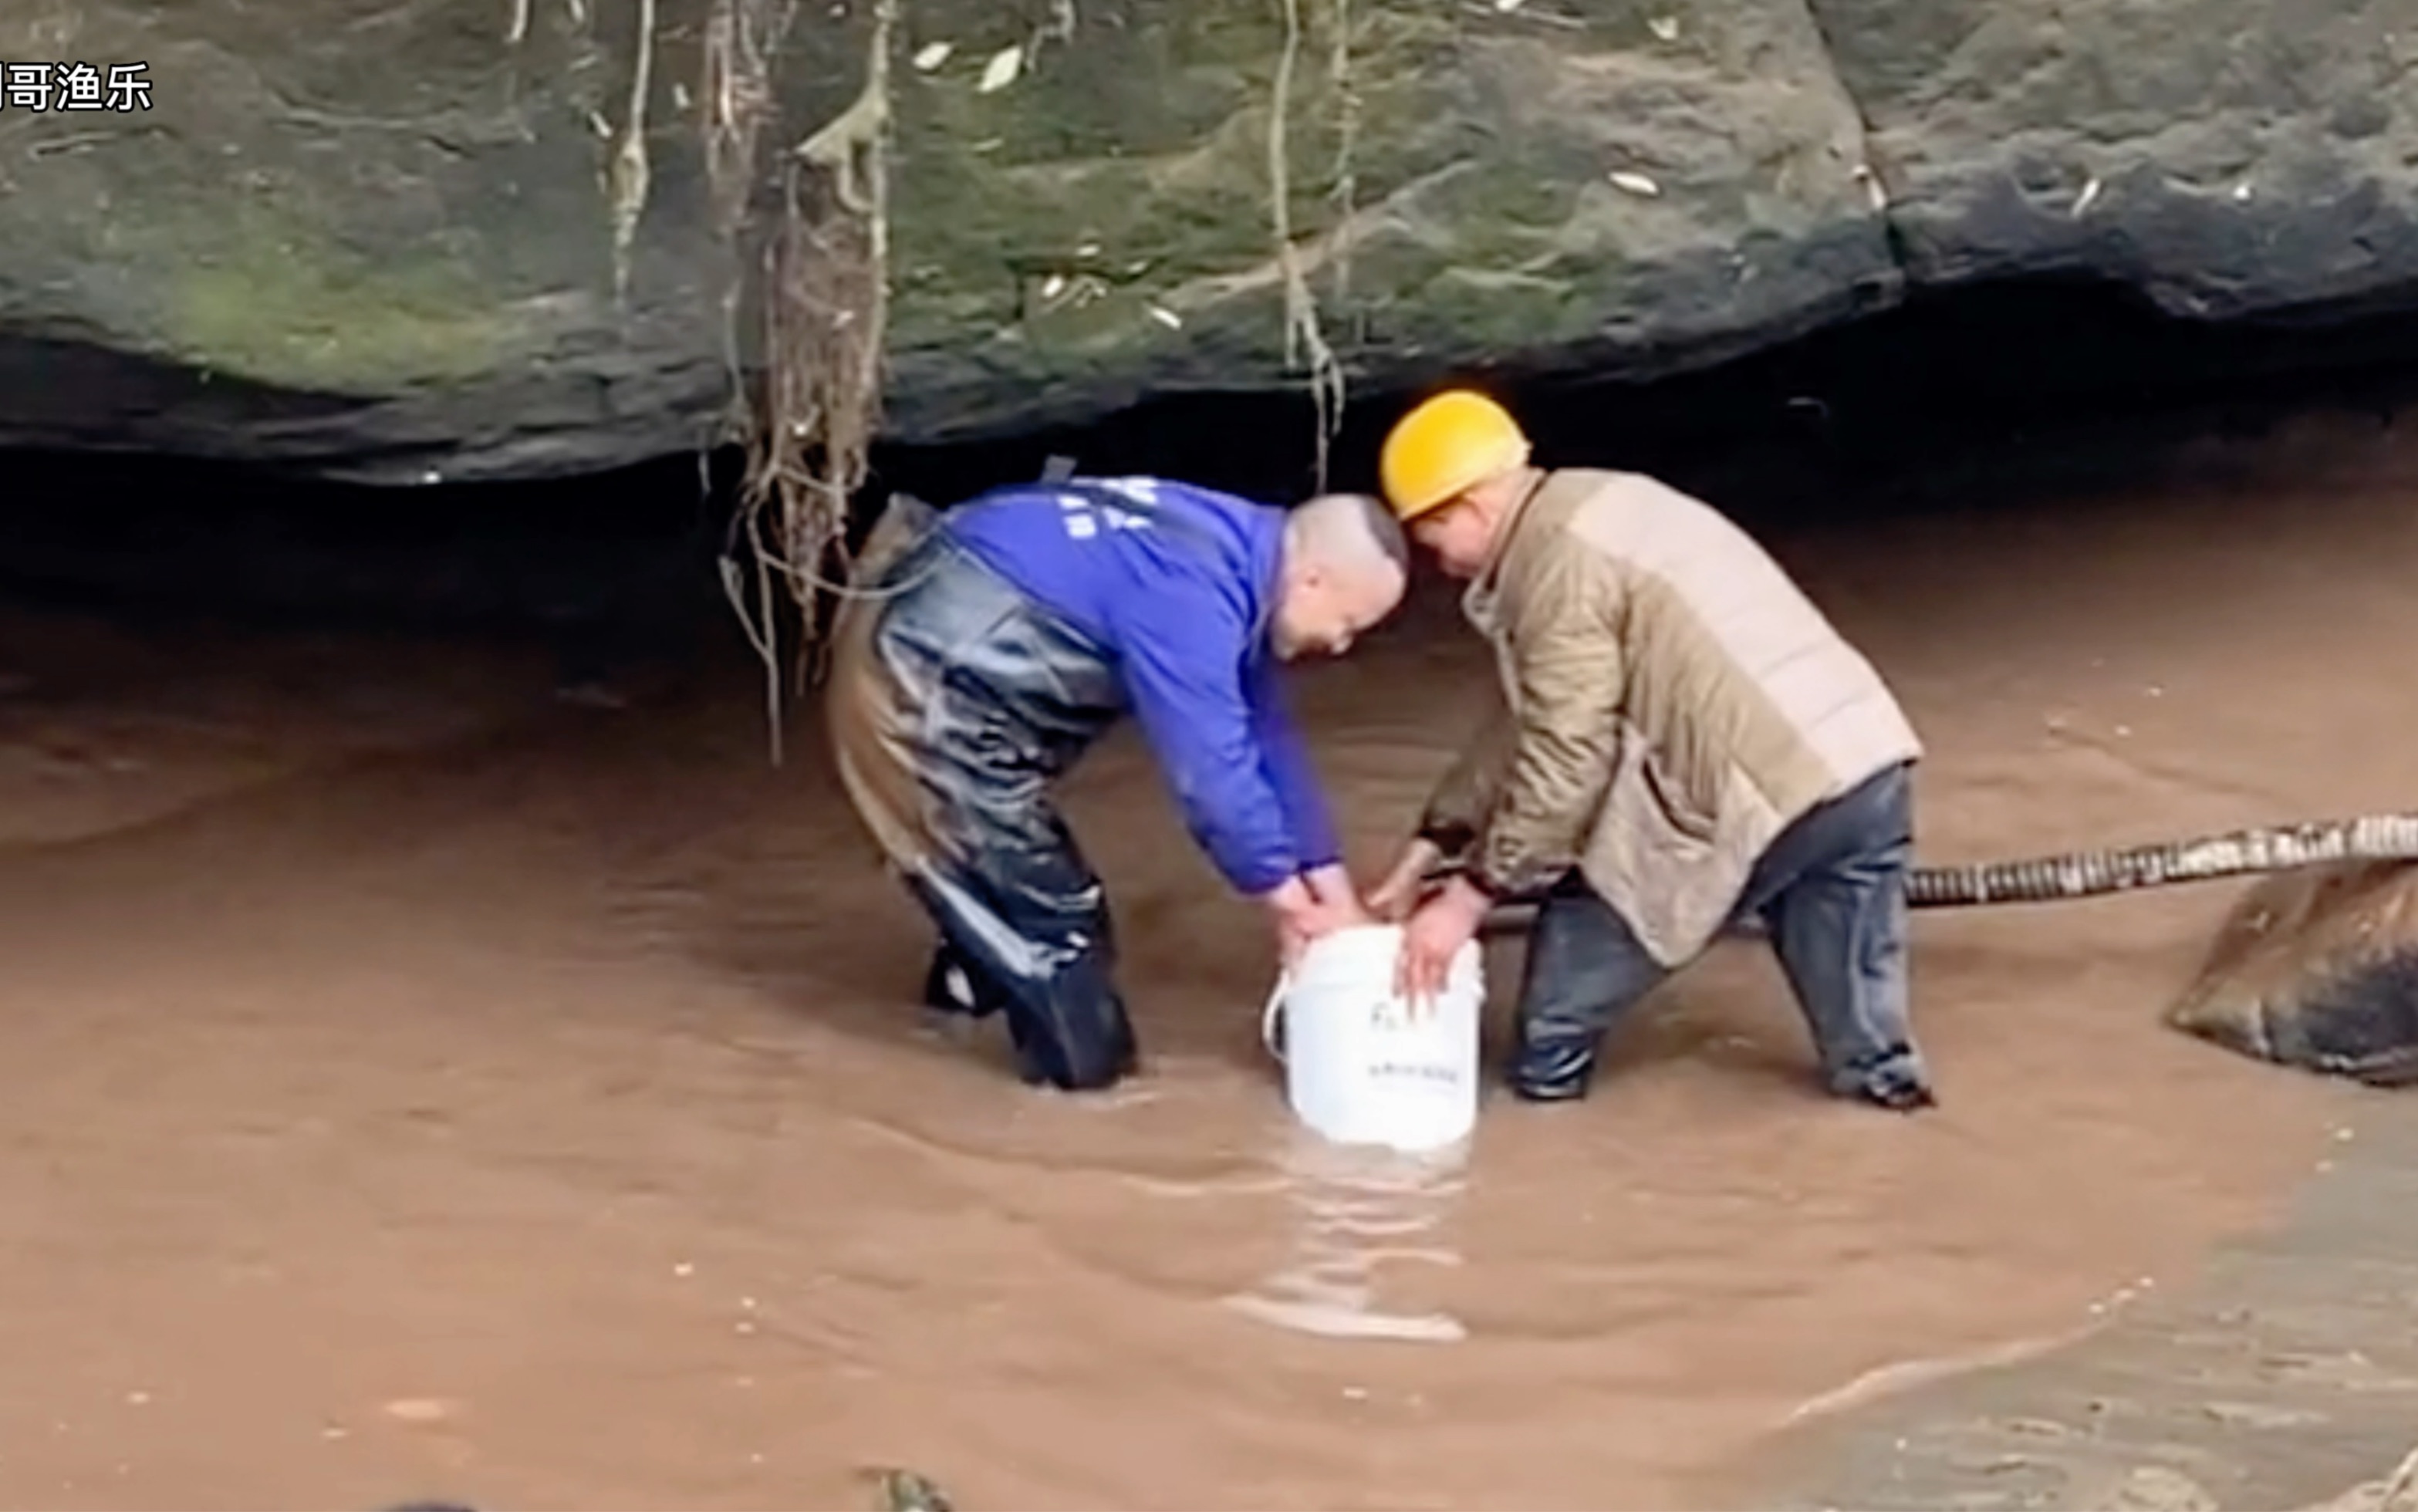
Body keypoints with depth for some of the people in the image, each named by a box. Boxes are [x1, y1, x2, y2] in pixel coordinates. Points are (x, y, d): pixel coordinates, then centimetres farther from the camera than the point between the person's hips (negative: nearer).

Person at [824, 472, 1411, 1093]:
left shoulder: (1240, 558, 3)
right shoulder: (1189, 596, -28)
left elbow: (1266, 737, 10)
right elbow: (1212, 771, -27)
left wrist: (1332, 886, 9)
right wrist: (1290, 901, -15)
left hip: (943, 654, 10)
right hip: (922, 668, -10)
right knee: (1030, 875, -1)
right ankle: (1084, 1057, 12)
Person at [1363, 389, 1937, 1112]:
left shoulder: (1559, 559, -9)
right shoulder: (1590, 516, 24)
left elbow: (1566, 757, -12)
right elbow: (1531, 723, 27)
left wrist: (1471, 894, -3)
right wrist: (1427, 851, 27)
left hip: (1768, 791, -9)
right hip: (1867, 768, 9)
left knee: (1590, 923, 13)